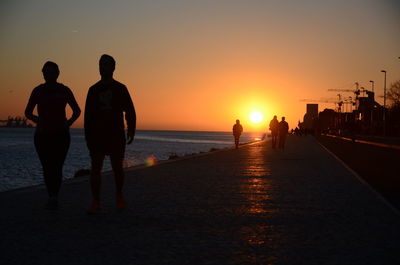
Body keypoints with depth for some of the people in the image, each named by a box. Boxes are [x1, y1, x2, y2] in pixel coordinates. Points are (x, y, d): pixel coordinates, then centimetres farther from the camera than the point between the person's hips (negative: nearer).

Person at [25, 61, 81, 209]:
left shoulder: (64, 90, 1)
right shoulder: (38, 91, 3)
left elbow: (77, 111, 11)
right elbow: (28, 112, 10)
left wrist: (69, 123, -7)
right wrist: (35, 119, -11)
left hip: (61, 135, -1)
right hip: (42, 135, 1)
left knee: (57, 167, -11)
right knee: (47, 167, 3)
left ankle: (54, 197, -7)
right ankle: (52, 197, 16)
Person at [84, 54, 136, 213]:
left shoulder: (120, 88, 5)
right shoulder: (93, 90, 9)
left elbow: (130, 112, 2)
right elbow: (88, 115, 10)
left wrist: (131, 130, -10)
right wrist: (87, 136, 5)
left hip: (116, 135, -1)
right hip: (97, 134, 1)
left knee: (117, 168, 7)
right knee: (95, 167, -8)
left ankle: (119, 195, 30)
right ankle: (96, 202, -6)